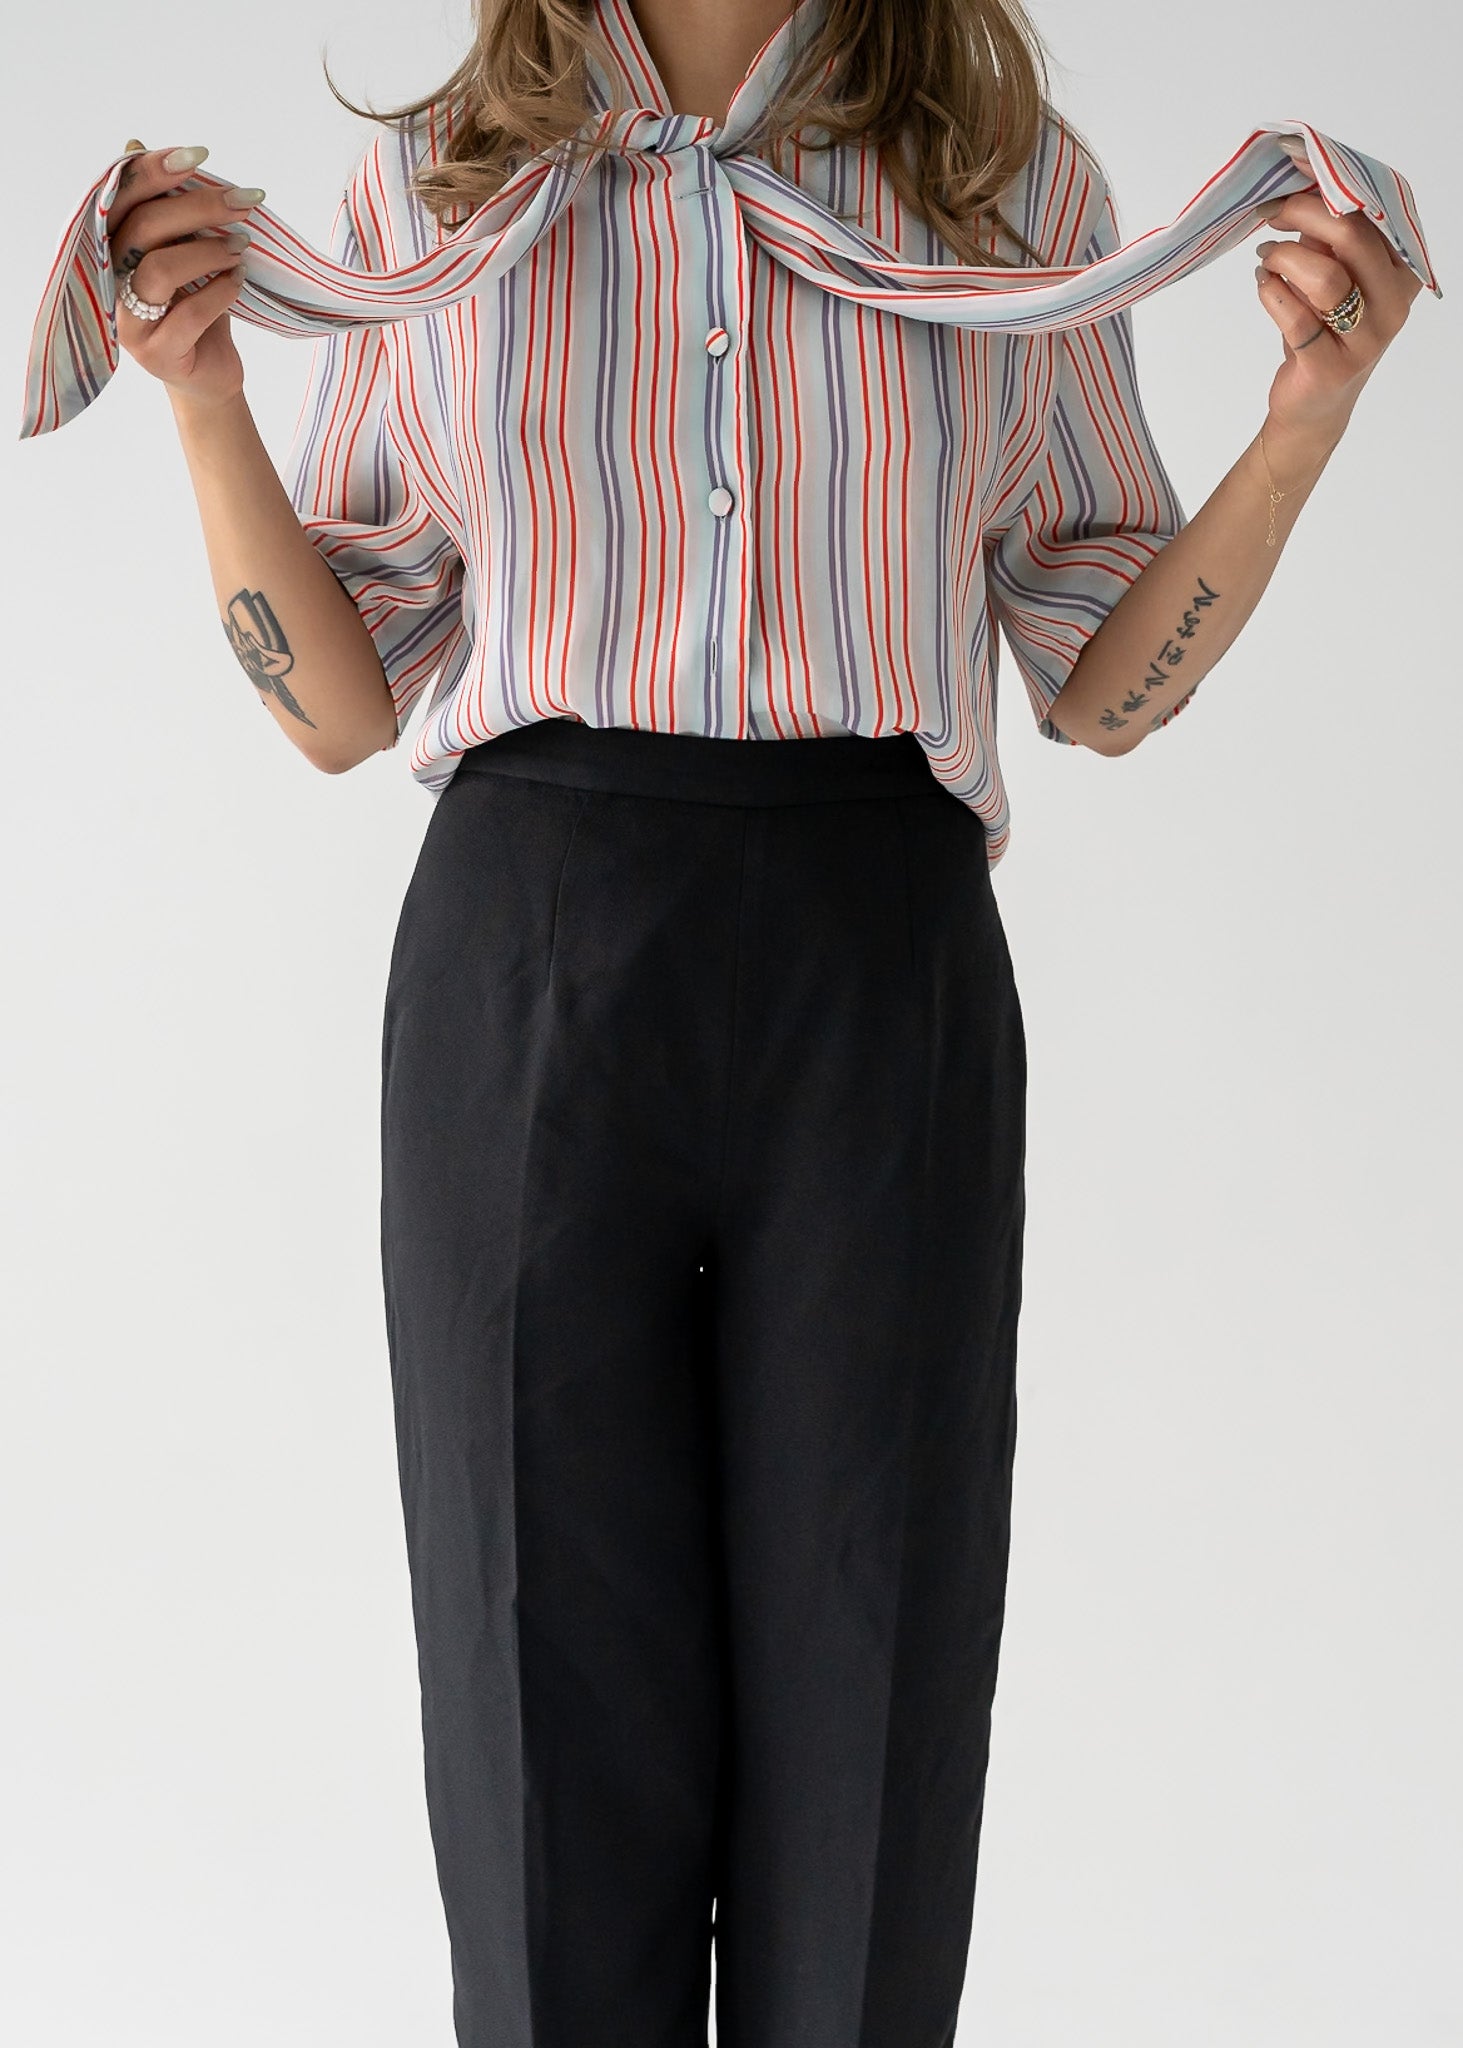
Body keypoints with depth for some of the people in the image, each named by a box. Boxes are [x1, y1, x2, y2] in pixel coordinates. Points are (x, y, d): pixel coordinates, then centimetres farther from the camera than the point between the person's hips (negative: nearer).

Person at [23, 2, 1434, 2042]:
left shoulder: (1019, 181, 9)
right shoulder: (426, 187, 9)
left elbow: (1105, 681, 10)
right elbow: (341, 705, 9)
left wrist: (1306, 416, -3)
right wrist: (202, 394, -3)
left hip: (881, 978, 0)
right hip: (528, 971, 0)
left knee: (869, 1742, 5)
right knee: (558, 1726, 5)